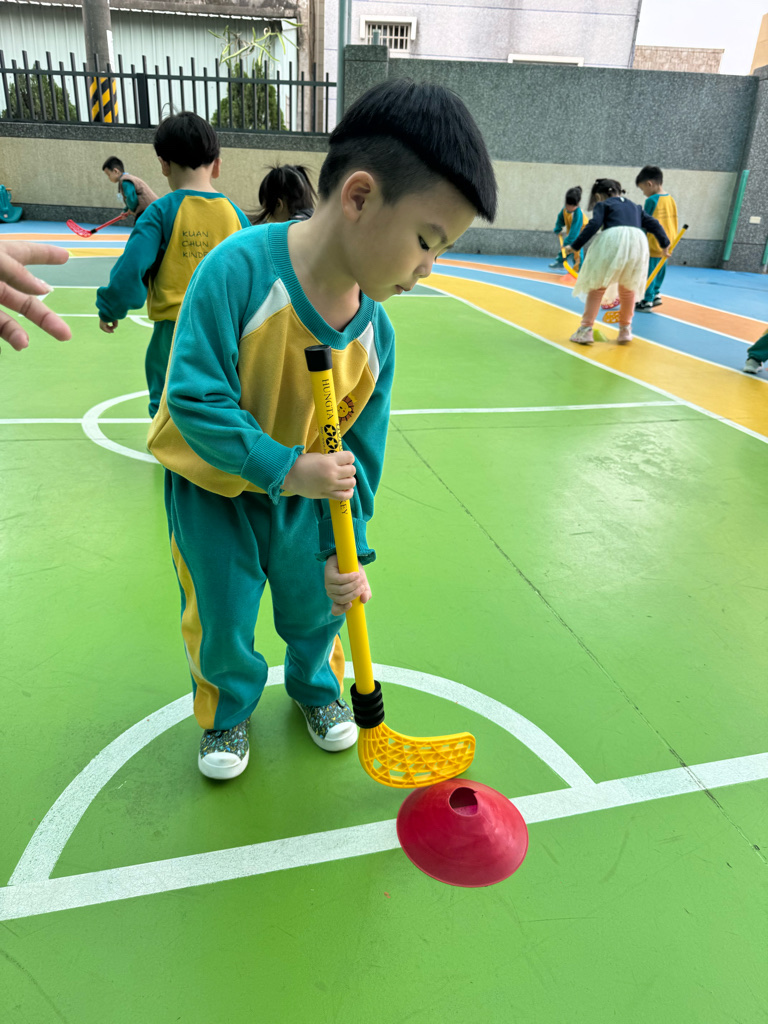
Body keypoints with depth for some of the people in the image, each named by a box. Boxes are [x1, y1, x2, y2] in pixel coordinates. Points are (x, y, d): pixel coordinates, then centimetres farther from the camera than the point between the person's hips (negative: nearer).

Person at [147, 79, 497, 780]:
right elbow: (195, 396, -30)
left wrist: (347, 550, -7)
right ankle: (228, 709, 42)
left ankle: (317, 686, 49)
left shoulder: (375, 333, -14)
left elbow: (360, 451, -7)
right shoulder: (240, 269, -30)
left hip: (305, 492, 4)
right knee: (221, 621, 10)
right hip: (212, 485, -3)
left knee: (318, 604, 16)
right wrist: (284, 468, -32)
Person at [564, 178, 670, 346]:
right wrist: (664, 243, 38)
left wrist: (575, 246, 1)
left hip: (612, 240, -4)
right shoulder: (635, 207, 32)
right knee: (628, 288, 20)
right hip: (638, 241, 4)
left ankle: (586, 330, 2)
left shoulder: (602, 205, 18)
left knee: (597, 286, 8)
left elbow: (594, 225, 1)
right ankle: (625, 330, 27)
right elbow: (653, 224, 28)